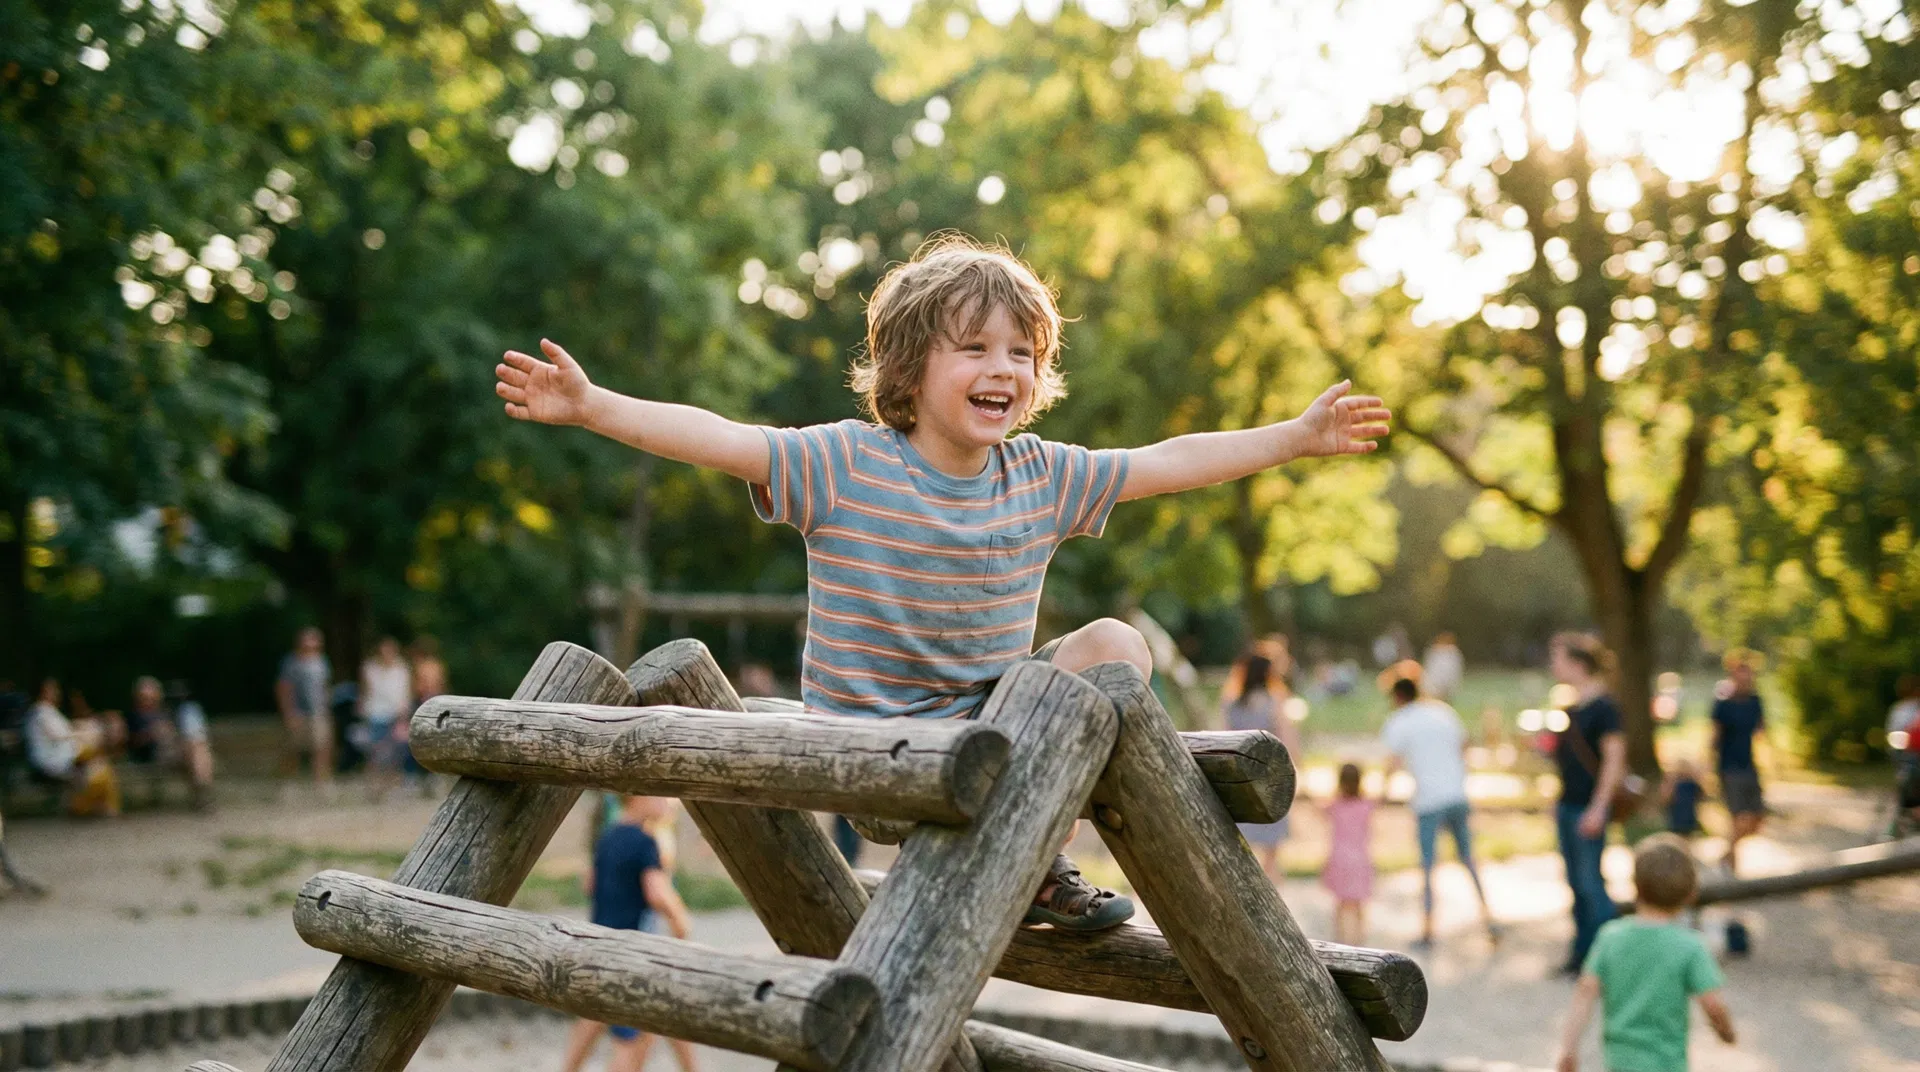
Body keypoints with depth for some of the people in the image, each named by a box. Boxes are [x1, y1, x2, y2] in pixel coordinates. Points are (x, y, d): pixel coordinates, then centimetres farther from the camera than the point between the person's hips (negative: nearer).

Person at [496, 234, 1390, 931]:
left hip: (992, 723, 6)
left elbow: (1174, 462, 8)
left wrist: (1300, 437, 9)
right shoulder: (846, 464, -13)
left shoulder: (1041, 477, 0)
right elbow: (714, 438, -20)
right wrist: (590, 407, -32)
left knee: (1117, 645, -11)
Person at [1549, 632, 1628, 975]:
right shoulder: (1573, 707, 12)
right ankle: (1582, 952, 20)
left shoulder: (1603, 707, -14)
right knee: (1575, 881, 12)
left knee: (1590, 881, -5)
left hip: (1589, 807, -9)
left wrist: (1598, 808, -19)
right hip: (1568, 805, 9)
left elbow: (1614, 759, -16)